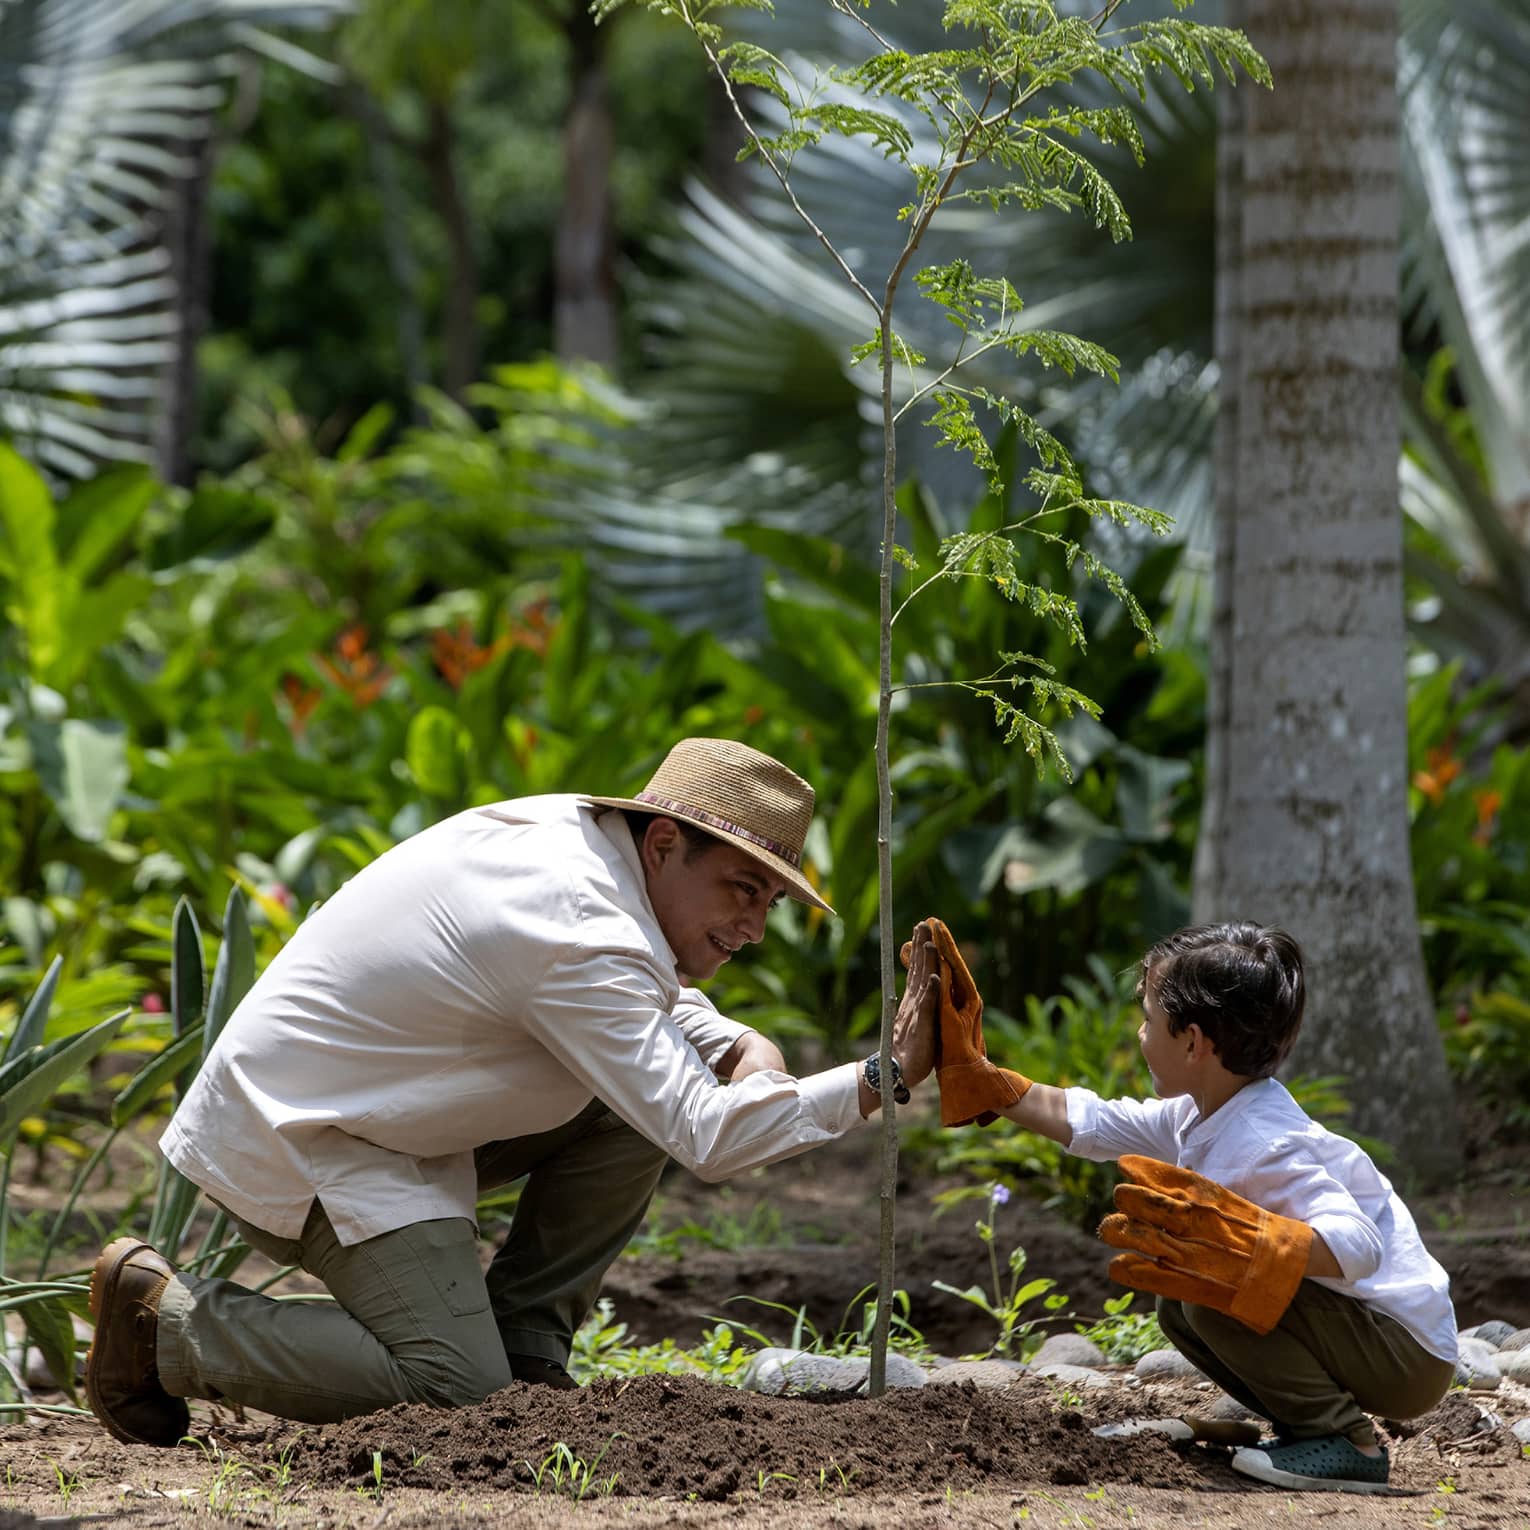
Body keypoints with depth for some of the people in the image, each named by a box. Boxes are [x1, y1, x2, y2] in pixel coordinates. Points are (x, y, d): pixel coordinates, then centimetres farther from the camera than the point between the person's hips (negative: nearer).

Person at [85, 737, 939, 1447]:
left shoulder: (575, 832, 2)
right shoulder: (578, 933, -27)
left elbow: (649, 995, 22)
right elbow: (705, 1139, -31)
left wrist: (740, 1047, 1)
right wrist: (887, 1078, -32)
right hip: (301, 1138, -10)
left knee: (638, 1099, 0)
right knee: (457, 1394, -18)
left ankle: (524, 1345, 7)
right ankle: (163, 1314, -2)